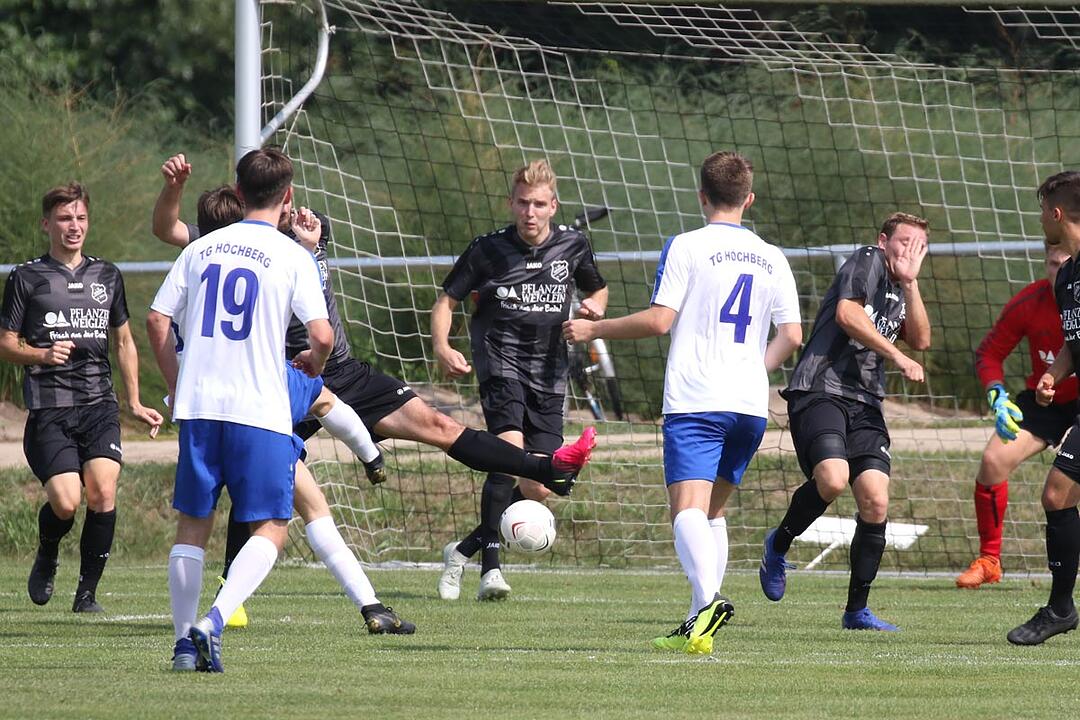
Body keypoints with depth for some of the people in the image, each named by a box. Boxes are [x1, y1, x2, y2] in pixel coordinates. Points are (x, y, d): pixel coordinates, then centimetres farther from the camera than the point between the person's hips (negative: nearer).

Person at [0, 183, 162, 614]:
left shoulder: (107, 277, 15)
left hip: (99, 405, 3)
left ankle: (87, 592, -2)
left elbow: (123, 341, 24)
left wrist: (134, 403, 19)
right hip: (48, 411, -3)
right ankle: (47, 554, 20)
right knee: (65, 502, -16)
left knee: (103, 493, -16)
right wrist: (42, 354, -15)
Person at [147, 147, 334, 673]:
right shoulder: (292, 257, -4)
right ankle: (216, 620, -18)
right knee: (271, 527, 3)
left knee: (193, 524, 14)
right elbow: (322, 334, -12)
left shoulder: (201, 249, 8)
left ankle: (184, 638, 10)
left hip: (197, 406, 4)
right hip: (260, 411, -4)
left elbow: (156, 320, 6)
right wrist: (315, 364, 11)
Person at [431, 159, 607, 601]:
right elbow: (447, 300, 6)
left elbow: (597, 289, 24)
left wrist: (595, 306, 0)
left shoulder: (572, 246, 6)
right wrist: (442, 348, -12)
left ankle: (463, 552, 15)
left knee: (538, 489, -4)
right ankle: (490, 568, -26)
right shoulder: (488, 249, -2)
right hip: (500, 361, -4)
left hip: (547, 374, 4)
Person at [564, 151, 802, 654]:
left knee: (688, 507, -16)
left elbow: (659, 320, -8)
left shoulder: (687, 247, -1)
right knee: (713, 510, 17)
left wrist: (595, 330, 6)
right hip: (751, 405, 5)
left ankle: (708, 600, -40)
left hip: (695, 400, -5)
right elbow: (791, 335, 10)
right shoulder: (771, 258, 13)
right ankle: (699, 624, 11)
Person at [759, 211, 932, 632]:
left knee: (875, 500, -6)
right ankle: (778, 545, 0)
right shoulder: (868, 262, 2)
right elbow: (847, 314, -13)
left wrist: (910, 283, 5)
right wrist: (897, 356, -10)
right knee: (833, 479, -29)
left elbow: (920, 340, 11)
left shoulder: (901, 289, 25)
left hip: (864, 406, 8)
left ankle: (857, 610, 4)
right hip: (820, 390, -8)